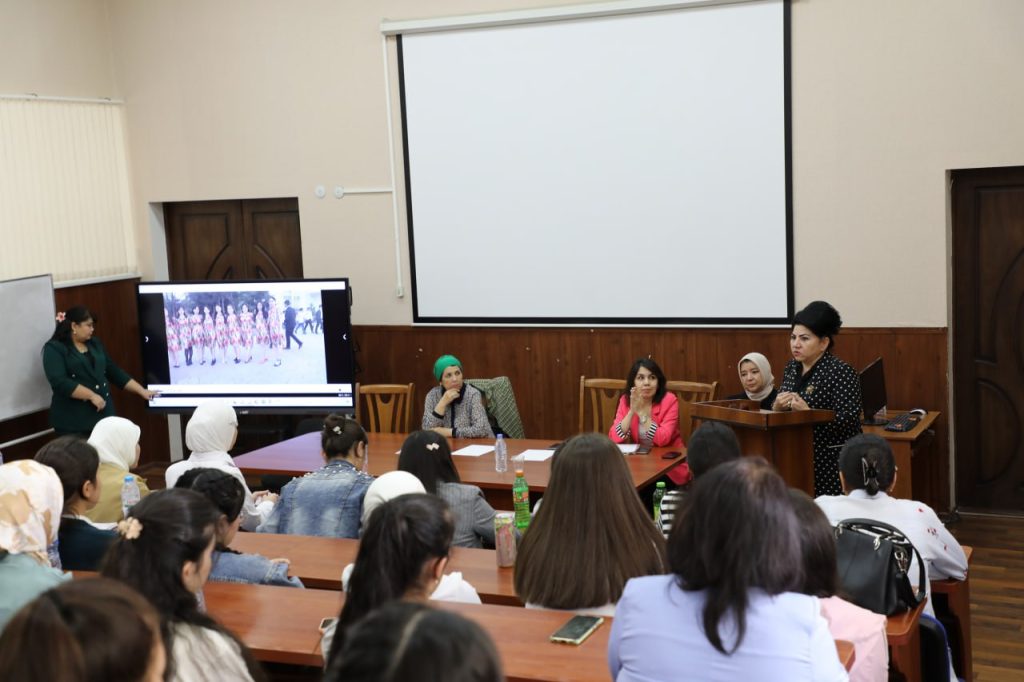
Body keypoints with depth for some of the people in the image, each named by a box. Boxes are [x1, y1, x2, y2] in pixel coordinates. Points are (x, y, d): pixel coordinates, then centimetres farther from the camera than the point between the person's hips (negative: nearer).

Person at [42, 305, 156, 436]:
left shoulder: (94, 344, 15)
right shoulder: (54, 348, -6)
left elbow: (115, 372, 18)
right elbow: (60, 382, -18)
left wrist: (142, 391, 12)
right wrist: (91, 395, -21)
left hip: (104, 415, 6)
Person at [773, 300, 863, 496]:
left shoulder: (841, 372, -11)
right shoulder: (791, 368, 10)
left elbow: (850, 421, -18)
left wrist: (808, 413, -27)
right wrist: (777, 407, -6)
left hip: (829, 461, -6)